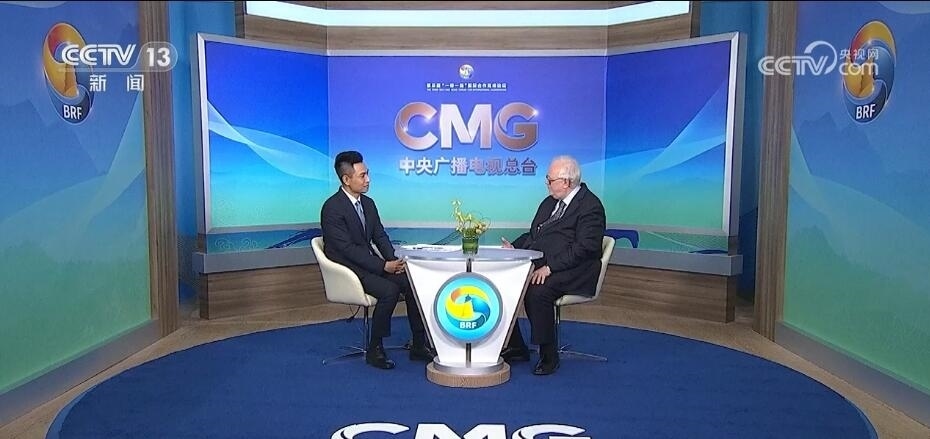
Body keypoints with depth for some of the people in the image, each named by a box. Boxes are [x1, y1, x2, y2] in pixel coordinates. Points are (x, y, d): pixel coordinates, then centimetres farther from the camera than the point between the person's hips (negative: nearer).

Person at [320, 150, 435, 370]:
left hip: (369, 263, 8)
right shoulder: (332, 208, -17)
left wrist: (395, 261, -9)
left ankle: (419, 345, -2)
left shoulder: (368, 203, 9)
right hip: (346, 269, -8)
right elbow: (347, 249, -21)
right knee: (390, 290, -29)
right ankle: (374, 349, -13)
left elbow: (380, 236, 11)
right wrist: (383, 266, -23)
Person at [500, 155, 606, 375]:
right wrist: (514, 247, 2)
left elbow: (583, 248, -18)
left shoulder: (590, 206, -9)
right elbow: (532, 235, 22)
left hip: (572, 272, -8)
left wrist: (549, 267, -24)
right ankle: (515, 347, 2)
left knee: (537, 292, -32)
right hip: (537, 264, 8)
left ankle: (548, 355, -13)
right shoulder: (549, 202, 18)